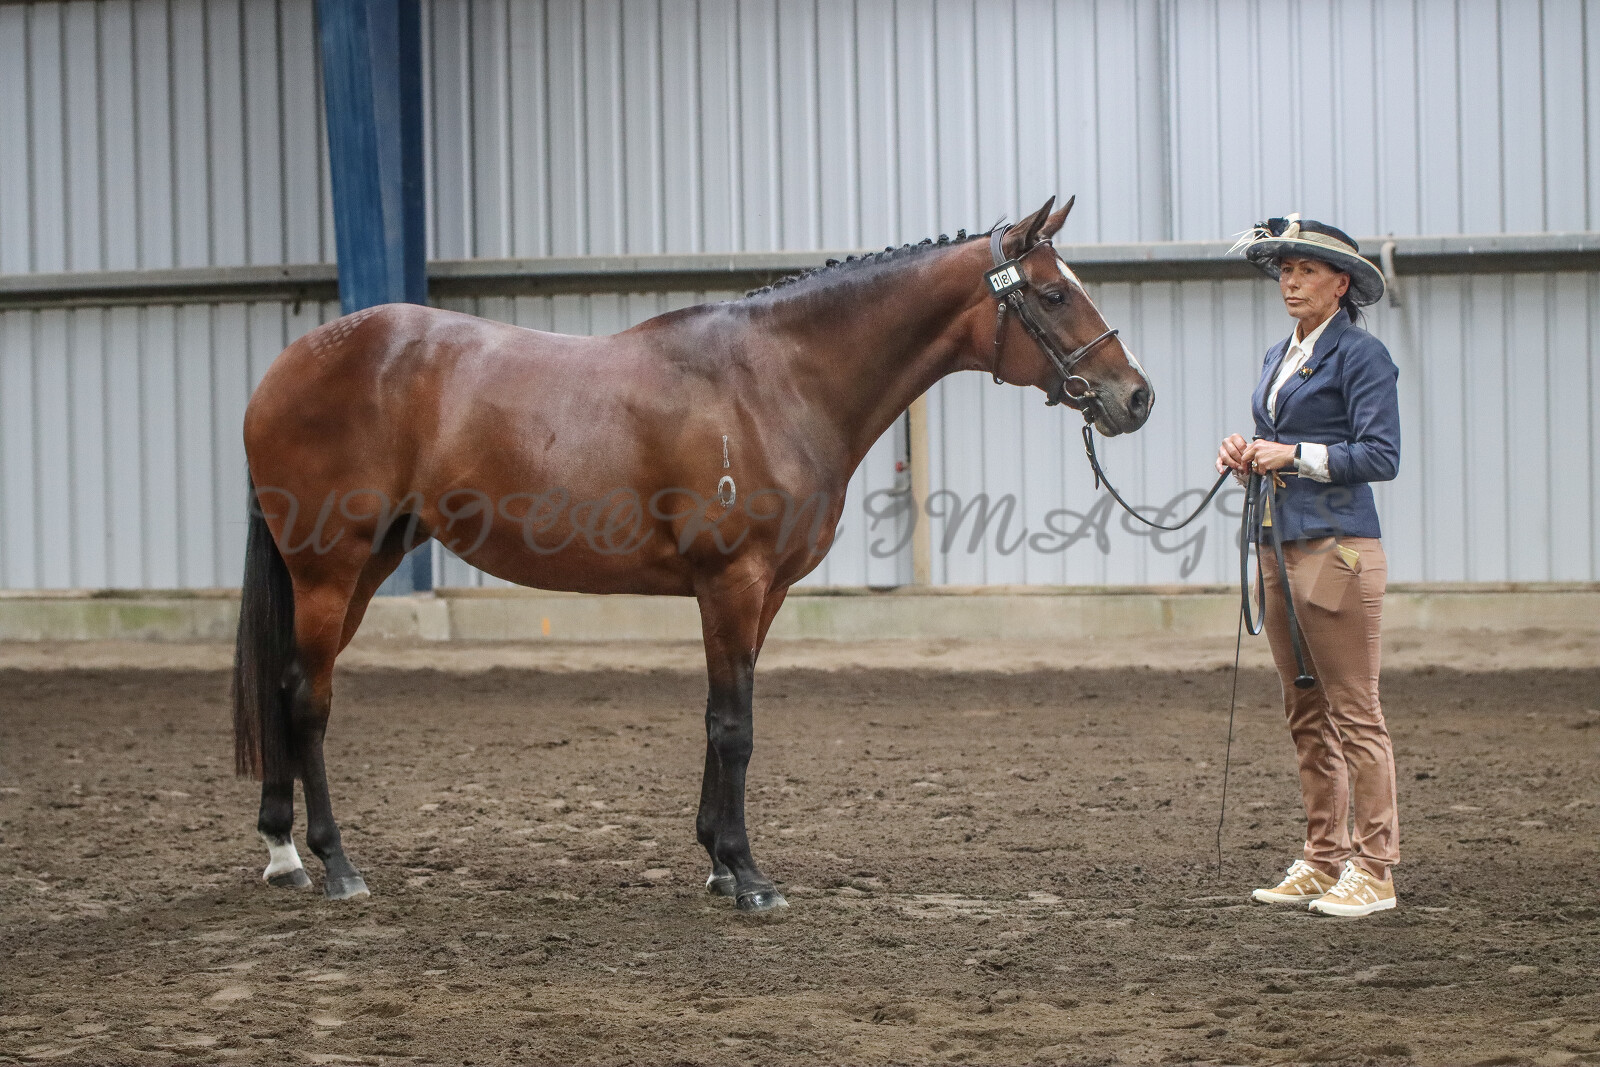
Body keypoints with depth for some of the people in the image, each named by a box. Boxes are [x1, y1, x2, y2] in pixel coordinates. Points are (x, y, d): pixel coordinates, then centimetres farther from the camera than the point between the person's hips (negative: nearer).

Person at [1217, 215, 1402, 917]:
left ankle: (1374, 871, -2)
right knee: (1305, 715, 11)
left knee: (1354, 713, -6)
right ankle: (1322, 863, 18)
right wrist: (1246, 456, 5)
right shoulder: (1278, 357, 17)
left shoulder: (1360, 355, -7)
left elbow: (1380, 456, -13)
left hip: (1336, 545, -8)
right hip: (1278, 543, 9)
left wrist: (1295, 455, -17)